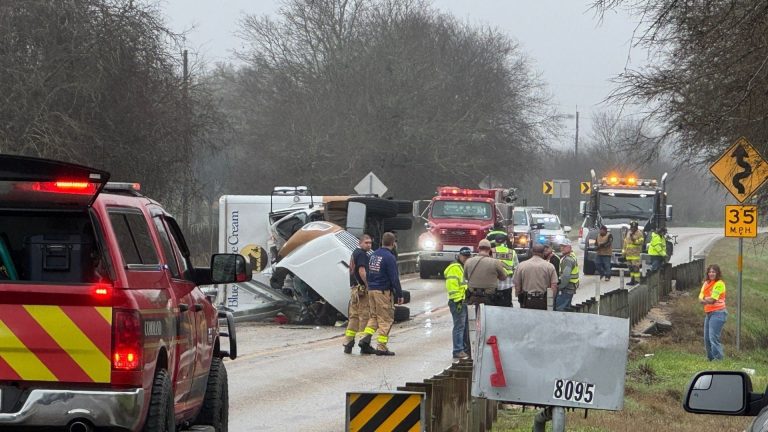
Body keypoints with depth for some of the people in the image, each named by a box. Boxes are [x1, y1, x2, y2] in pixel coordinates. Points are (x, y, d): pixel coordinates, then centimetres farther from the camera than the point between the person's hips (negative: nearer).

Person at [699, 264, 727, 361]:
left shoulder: (719, 284, -9)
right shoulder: (706, 283, 15)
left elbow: (712, 299, -15)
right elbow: (700, 299, 8)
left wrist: (705, 299, 4)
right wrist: (708, 300, -12)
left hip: (717, 313, -9)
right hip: (708, 313, 9)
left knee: (713, 337, -18)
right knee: (707, 338, 10)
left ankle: (718, 359, -20)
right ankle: (710, 359, 18)